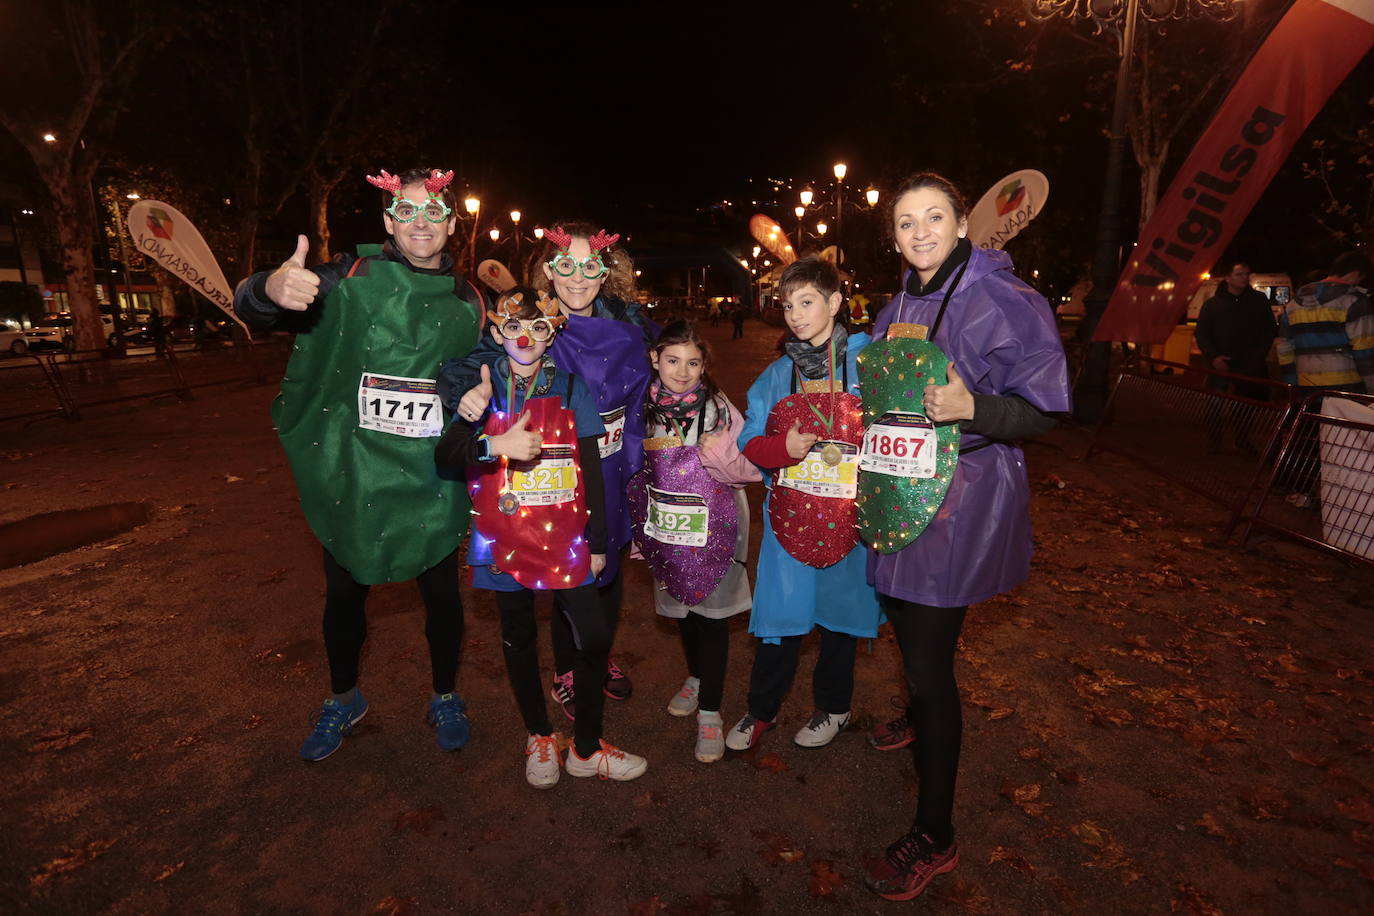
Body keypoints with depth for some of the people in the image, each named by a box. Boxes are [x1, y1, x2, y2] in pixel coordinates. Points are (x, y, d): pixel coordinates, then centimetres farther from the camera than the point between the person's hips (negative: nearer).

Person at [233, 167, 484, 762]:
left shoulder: (466, 301, 4)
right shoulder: (351, 277, -5)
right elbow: (253, 308, -17)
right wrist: (272, 289, -40)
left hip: (430, 481, 1)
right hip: (351, 473, -1)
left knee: (441, 595, 11)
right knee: (344, 595, 15)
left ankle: (444, 699, 36)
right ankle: (343, 700, 41)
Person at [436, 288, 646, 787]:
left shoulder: (571, 388, 1)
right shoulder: (483, 388, 2)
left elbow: (591, 468, 1)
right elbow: (444, 453, -8)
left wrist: (598, 541, 0)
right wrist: (497, 445, -27)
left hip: (566, 539, 0)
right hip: (506, 540, 1)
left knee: (594, 638, -3)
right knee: (519, 638, 13)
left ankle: (586, 748, 19)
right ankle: (539, 738, 35)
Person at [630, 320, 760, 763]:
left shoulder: (718, 408, -13)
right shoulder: (646, 407, -3)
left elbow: (751, 469, -11)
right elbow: (636, 472, 10)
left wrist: (720, 451, -29)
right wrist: (636, 528, 12)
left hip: (712, 531, -4)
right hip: (667, 531, 4)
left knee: (711, 615, 3)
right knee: (681, 610, 19)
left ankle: (710, 711, 17)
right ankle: (695, 678, 45)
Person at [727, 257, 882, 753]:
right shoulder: (778, 374, 5)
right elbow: (750, 444, 3)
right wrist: (785, 446, -15)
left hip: (849, 512, -1)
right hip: (788, 512, 2)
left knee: (840, 607, 14)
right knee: (780, 611, 7)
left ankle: (833, 706, 37)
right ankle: (762, 709, 29)